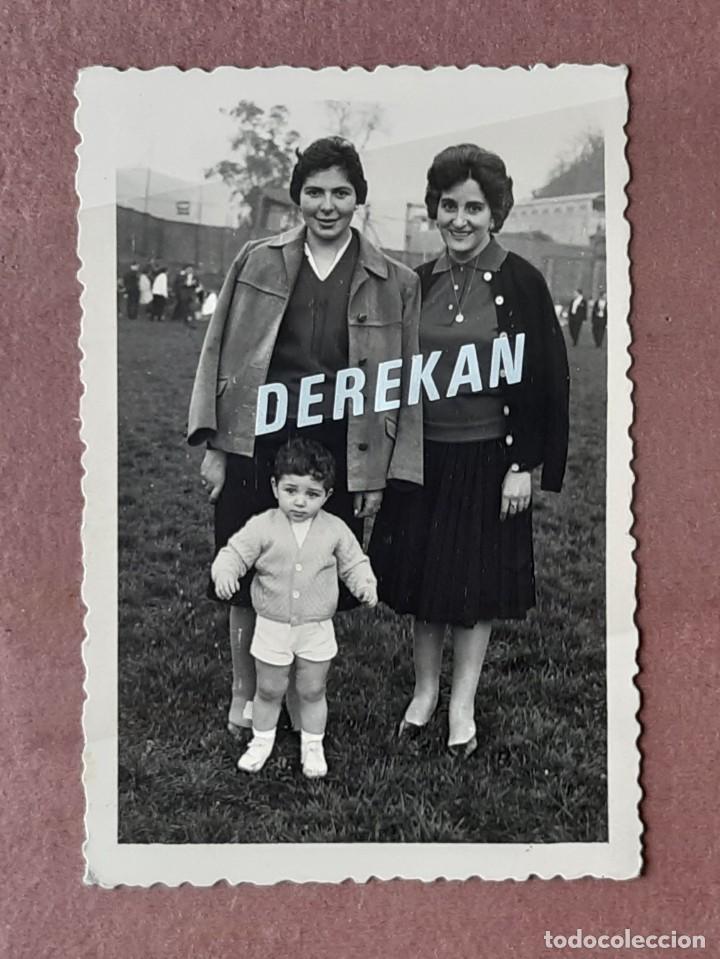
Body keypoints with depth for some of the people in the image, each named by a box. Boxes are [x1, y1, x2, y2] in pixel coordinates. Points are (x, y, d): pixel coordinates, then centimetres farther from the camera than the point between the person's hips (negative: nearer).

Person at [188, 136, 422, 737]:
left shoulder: (395, 284, 3)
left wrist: (383, 475, -1)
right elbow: (219, 353, 6)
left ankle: (297, 692, 32)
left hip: (339, 455, 0)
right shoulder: (258, 262, 4)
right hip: (256, 445, 1)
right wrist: (214, 446, 0)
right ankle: (244, 692, 30)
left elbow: (404, 386, 3)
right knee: (247, 576, 9)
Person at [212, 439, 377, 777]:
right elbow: (234, 553, -11)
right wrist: (224, 574, -32)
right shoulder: (262, 527, -12)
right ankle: (261, 741, 36)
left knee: (312, 691, 14)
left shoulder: (335, 530, -7)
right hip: (272, 626, 0)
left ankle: (312, 746, 33)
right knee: (268, 690, 15)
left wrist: (366, 585, -15)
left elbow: (353, 563, 3)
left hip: (317, 629, 1)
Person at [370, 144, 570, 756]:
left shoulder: (520, 282, -8)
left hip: (487, 459, -4)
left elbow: (547, 379, -8)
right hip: (423, 454, 4)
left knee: (477, 585, 7)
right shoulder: (420, 283, 4)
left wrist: (526, 466, -11)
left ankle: (463, 706, 23)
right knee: (424, 574, 13)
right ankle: (425, 690, 31)